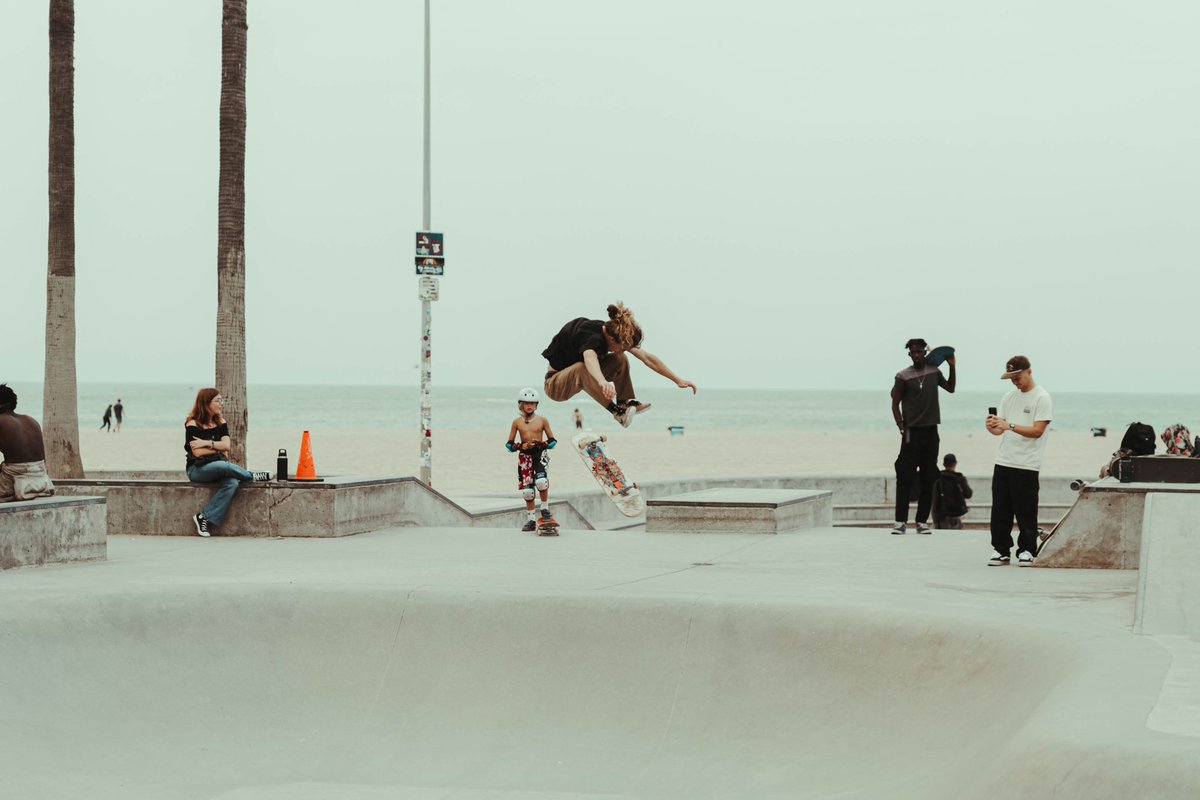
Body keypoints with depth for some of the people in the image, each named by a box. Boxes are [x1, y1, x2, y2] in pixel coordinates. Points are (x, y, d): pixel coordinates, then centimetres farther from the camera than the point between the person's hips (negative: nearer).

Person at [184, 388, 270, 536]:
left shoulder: (220, 422, 11)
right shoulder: (193, 424, -6)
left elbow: (226, 445, -2)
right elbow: (197, 452, -15)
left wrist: (207, 443, -14)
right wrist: (218, 448, -5)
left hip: (219, 467, 5)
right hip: (197, 469, -5)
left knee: (232, 483, -30)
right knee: (224, 466, -37)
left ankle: (205, 518, -30)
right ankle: (253, 476, -10)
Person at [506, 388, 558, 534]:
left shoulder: (542, 420, 2)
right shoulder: (517, 422, 5)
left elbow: (553, 441, 5)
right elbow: (509, 444, 6)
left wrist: (542, 444, -15)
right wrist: (521, 446, -13)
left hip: (540, 454, -2)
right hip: (524, 456, 2)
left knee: (541, 481, -26)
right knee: (527, 490, 1)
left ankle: (545, 510, -4)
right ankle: (532, 519, 15)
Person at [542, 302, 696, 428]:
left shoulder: (613, 332, -9)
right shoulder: (591, 336, -33)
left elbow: (647, 358, -5)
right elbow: (590, 359, -58)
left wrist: (678, 380, -6)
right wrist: (603, 382, -79)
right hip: (555, 384, -8)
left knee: (620, 359, -5)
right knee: (583, 369, -39)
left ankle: (625, 403, 2)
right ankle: (616, 412, -31)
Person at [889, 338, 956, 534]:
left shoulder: (934, 371, 9)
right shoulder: (903, 376, -4)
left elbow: (950, 388, 25)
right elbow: (895, 403, -1)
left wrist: (952, 367, 12)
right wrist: (902, 428, -9)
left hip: (931, 431, 4)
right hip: (912, 432, -4)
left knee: (928, 479, 3)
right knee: (905, 477, -8)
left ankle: (922, 521, 7)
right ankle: (900, 521, -6)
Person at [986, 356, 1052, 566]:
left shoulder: (1042, 398, -5)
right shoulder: (1009, 397, 15)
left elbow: (1037, 430, -15)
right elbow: (999, 430, 15)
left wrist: (1010, 426, -25)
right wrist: (992, 427, -9)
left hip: (1026, 465, -6)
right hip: (1003, 462, 6)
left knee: (1025, 511, -3)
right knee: (1000, 510, 6)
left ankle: (1027, 551, 6)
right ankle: (1000, 549, 12)